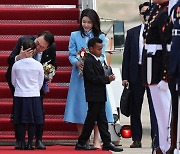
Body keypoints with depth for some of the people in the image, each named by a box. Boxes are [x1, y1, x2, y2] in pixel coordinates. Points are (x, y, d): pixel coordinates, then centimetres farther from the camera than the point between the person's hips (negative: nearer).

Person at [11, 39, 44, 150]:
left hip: (19, 95, 1)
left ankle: (22, 144, 6)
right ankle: (30, 144, 3)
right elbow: (40, 83, 5)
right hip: (34, 95, -1)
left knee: (21, 121, 6)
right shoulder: (38, 65, -6)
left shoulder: (16, 65, -4)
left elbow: (13, 82, 6)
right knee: (33, 122, 4)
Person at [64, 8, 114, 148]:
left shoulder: (100, 37, 8)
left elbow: (102, 56, 1)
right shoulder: (75, 36, 9)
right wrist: (77, 63, -19)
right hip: (79, 75, 1)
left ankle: (96, 140, -1)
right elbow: (71, 55, 3)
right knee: (80, 105, 0)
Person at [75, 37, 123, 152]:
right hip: (94, 96, -10)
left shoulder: (97, 60, 18)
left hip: (100, 96, 10)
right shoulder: (88, 61, -13)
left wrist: (108, 78, 1)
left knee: (102, 120, 9)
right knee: (91, 120, -4)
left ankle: (107, 143, 9)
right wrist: (107, 79, -13)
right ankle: (81, 143, 3)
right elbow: (93, 78, -20)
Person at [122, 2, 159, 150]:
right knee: (135, 108, 8)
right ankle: (137, 139, 15)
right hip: (136, 73, 3)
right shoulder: (132, 32, 11)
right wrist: (125, 77, 3)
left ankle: (156, 139, -10)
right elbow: (126, 55, 9)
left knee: (155, 107, -8)